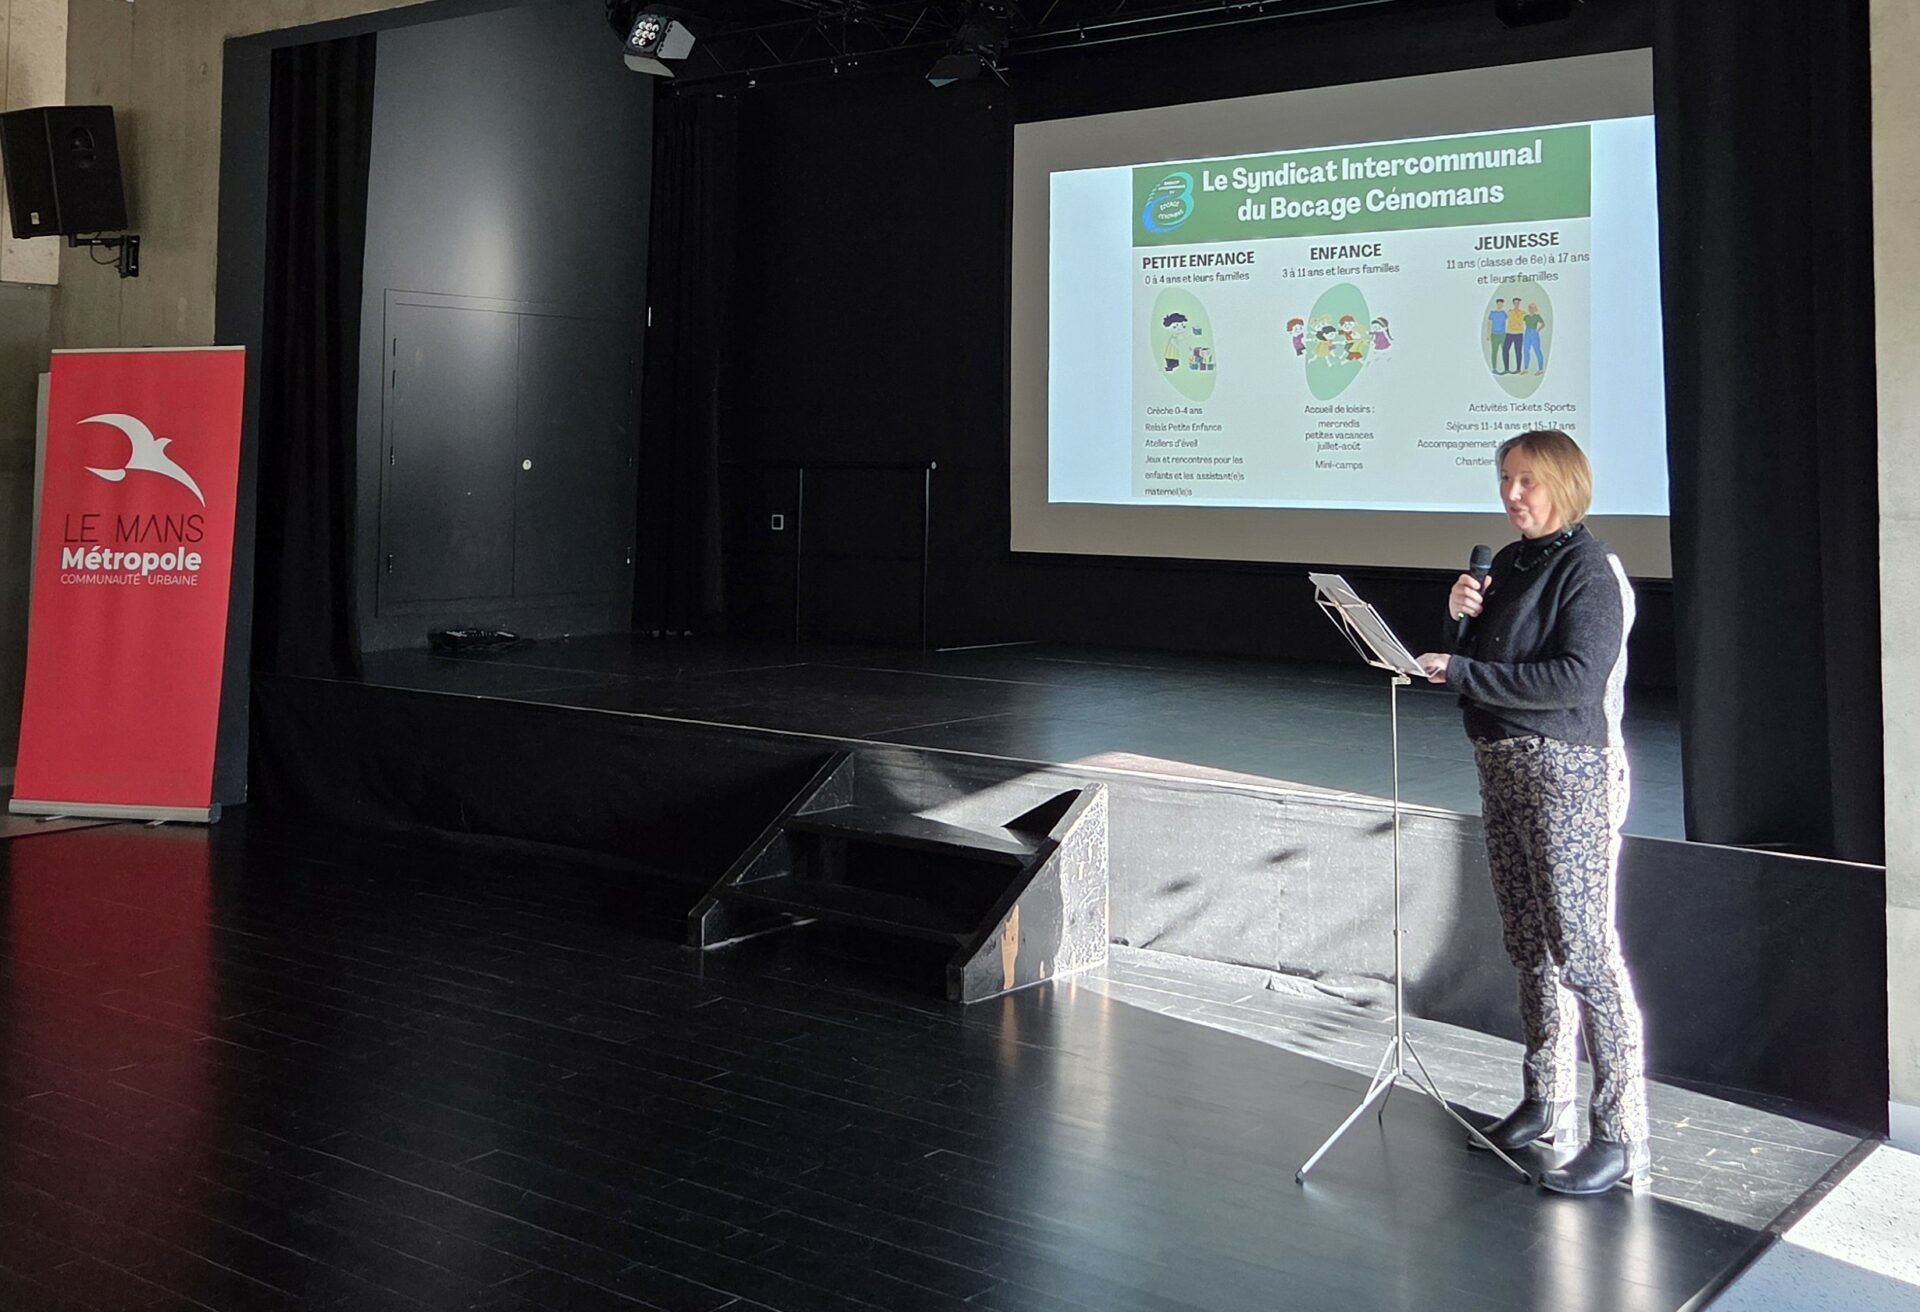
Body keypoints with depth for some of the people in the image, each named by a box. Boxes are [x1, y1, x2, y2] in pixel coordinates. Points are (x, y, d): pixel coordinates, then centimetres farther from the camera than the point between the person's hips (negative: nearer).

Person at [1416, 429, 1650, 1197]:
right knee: (1530, 947, 14)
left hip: (1568, 772, -8)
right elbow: (1480, 661, 17)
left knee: (1583, 950, -9)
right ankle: (1548, 1104, 26)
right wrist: (1462, 614, -3)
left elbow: (1577, 676, -22)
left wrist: (1461, 671, -21)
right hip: (1501, 766, 8)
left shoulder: (1590, 570, -10)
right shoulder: (1508, 563, 13)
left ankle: (1622, 1138, -4)